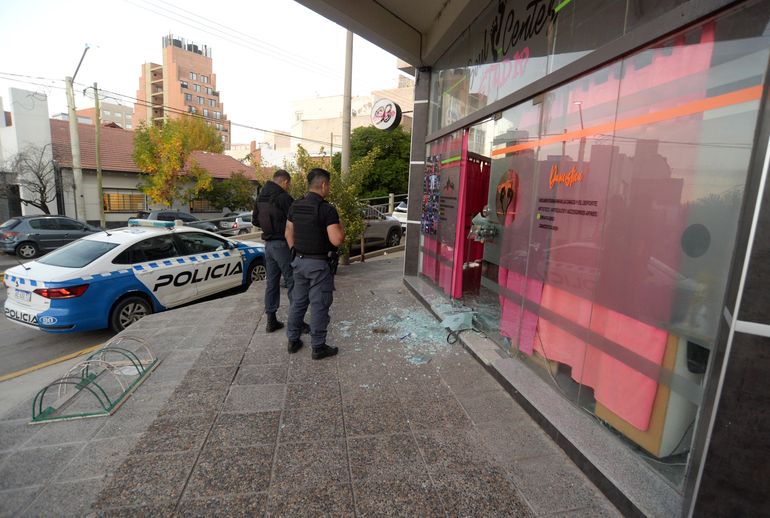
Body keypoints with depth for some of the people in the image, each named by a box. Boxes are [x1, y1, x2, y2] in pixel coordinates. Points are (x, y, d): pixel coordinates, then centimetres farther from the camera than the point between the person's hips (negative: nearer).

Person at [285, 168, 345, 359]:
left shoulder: (295, 206, 5)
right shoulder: (327, 209, -17)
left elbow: (288, 233, 13)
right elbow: (337, 240, -22)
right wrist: (341, 227, -3)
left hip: (299, 261, 7)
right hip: (319, 264, -7)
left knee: (298, 302, 17)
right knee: (319, 305, 3)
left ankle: (293, 341, 28)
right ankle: (318, 347, 13)